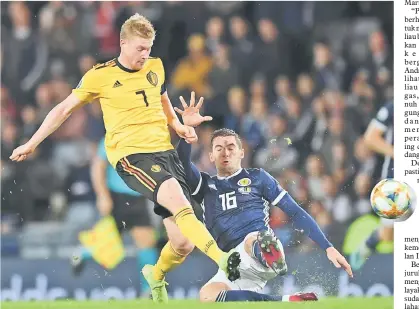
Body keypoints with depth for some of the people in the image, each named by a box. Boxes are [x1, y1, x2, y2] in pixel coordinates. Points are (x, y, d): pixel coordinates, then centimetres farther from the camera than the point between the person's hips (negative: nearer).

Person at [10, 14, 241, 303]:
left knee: (183, 242, -3)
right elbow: (64, 109, 8)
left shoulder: (156, 67, 13)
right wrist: (31, 144, 11)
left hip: (165, 150, 5)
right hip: (131, 155, -5)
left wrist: (178, 126, 14)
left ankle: (157, 275, 28)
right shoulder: (100, 76, 0)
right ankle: (222, 259, -47)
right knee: (178, 200, -34)